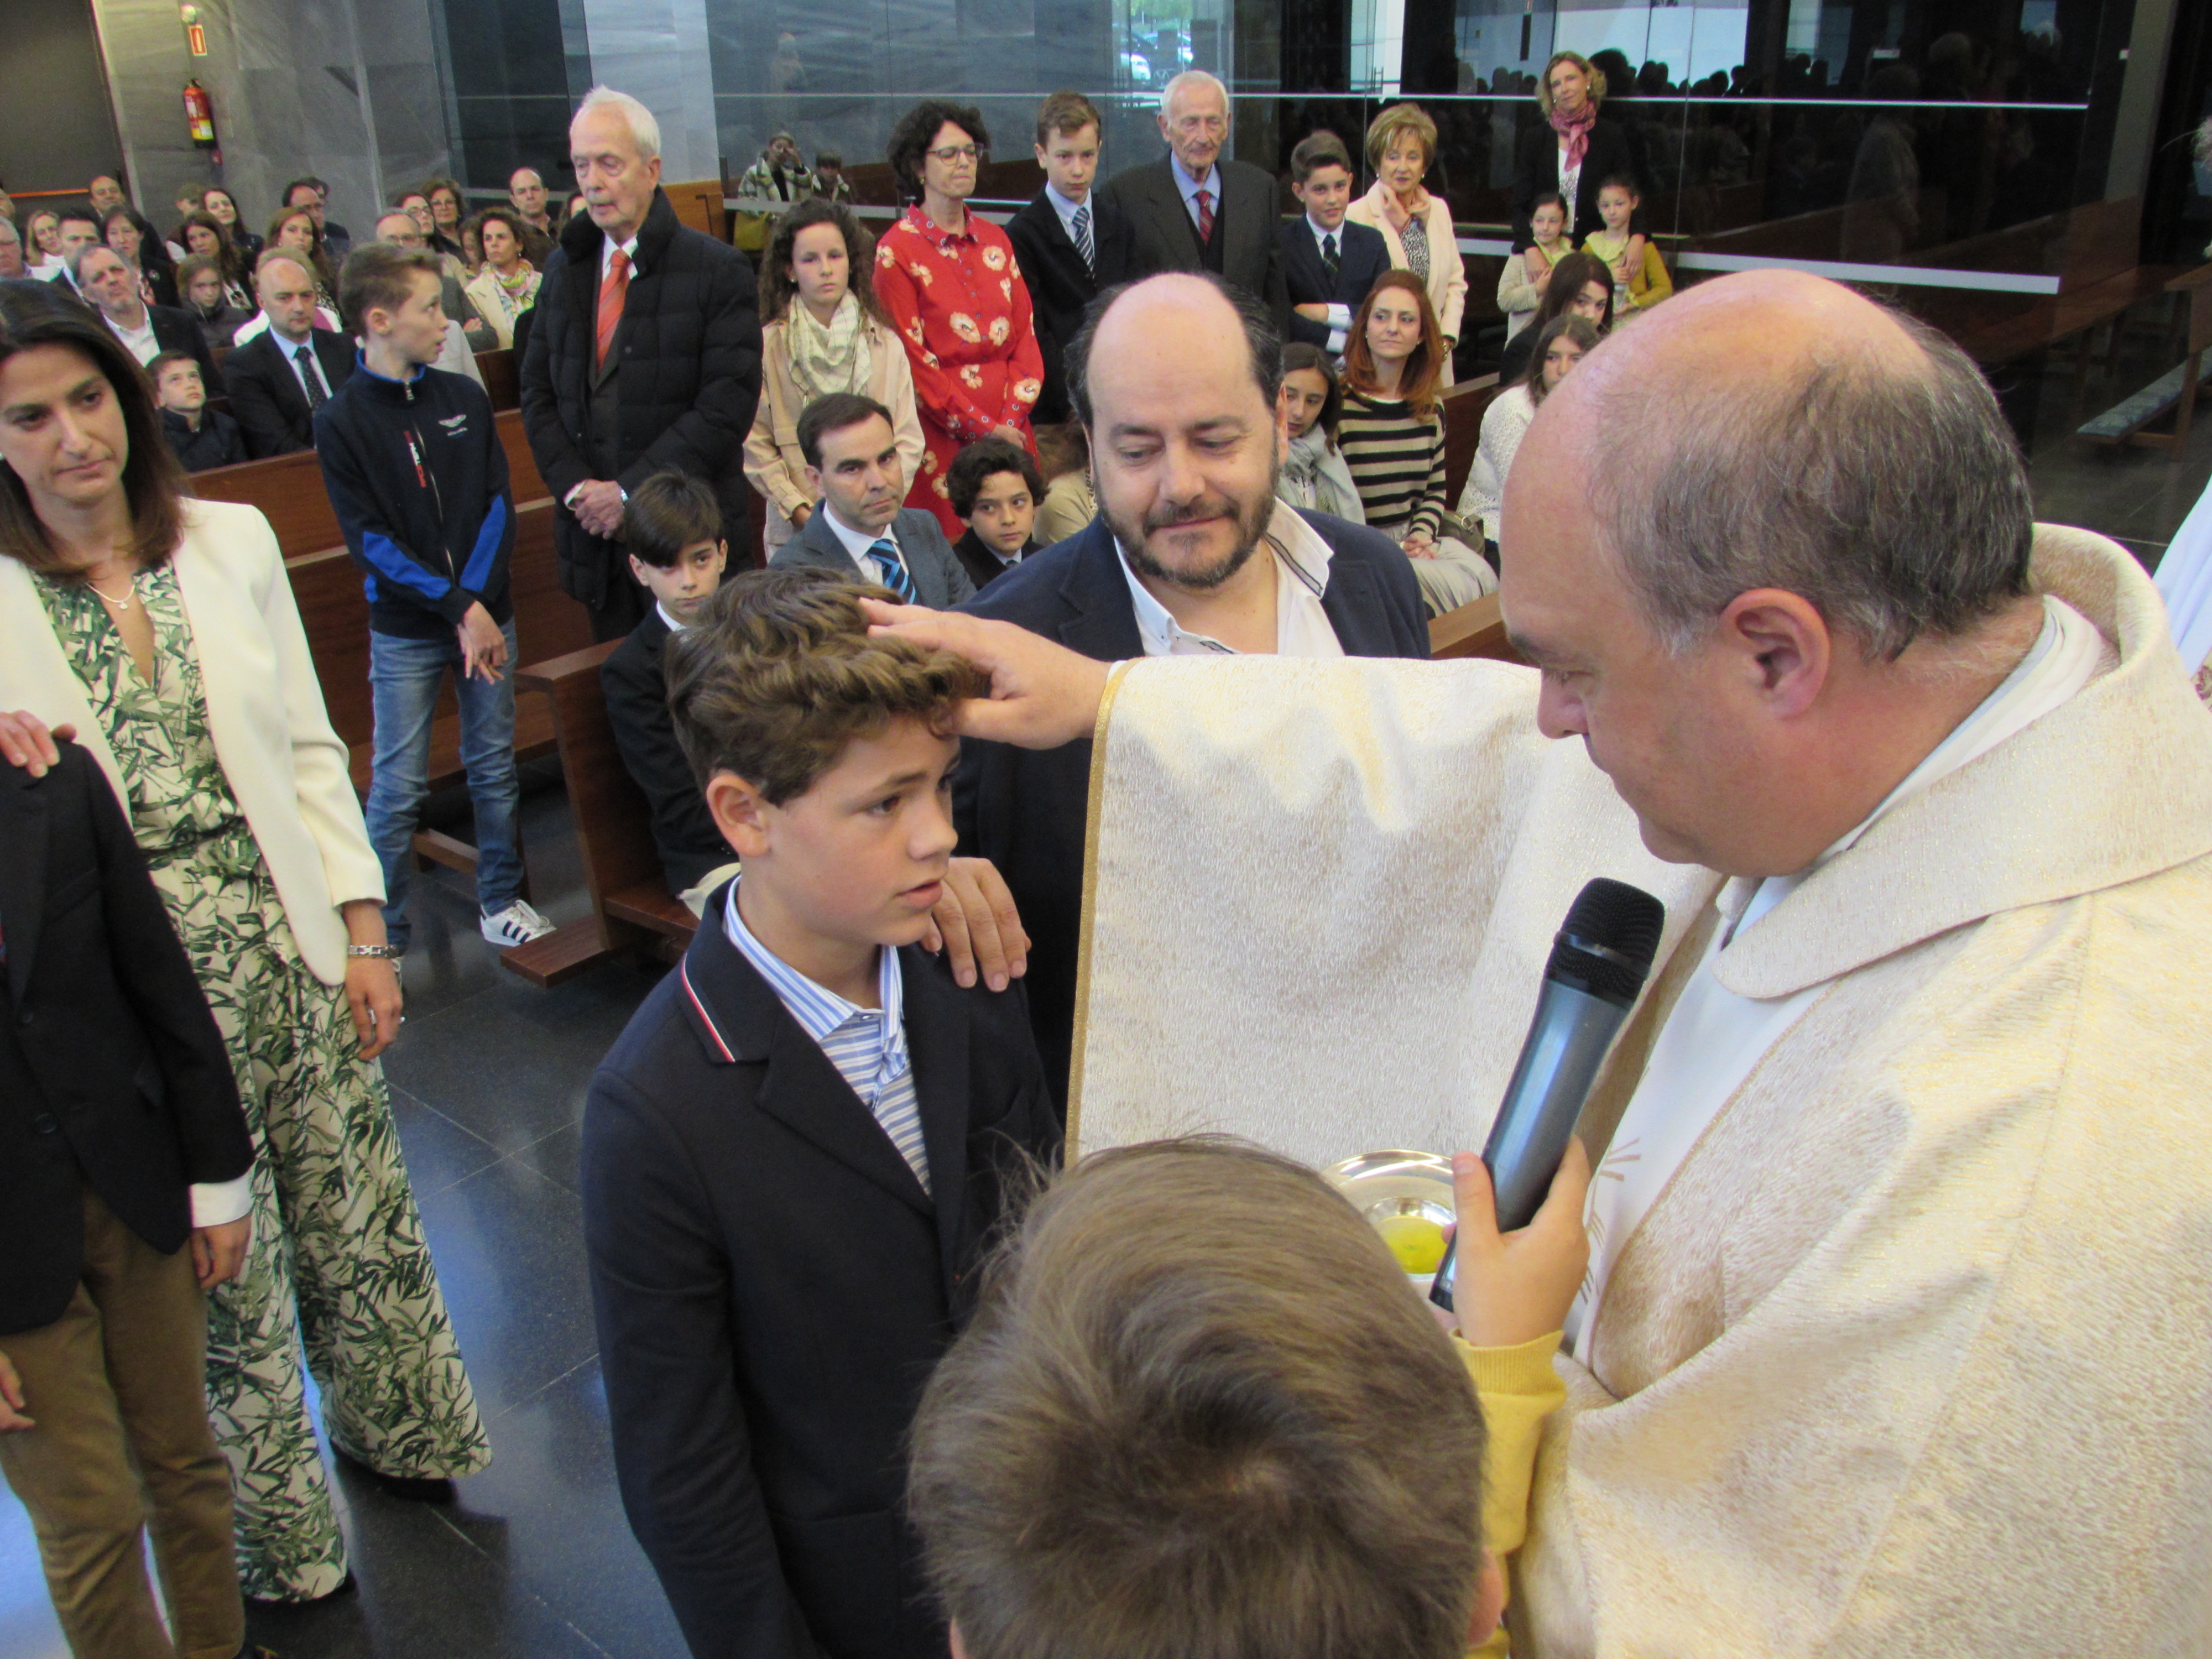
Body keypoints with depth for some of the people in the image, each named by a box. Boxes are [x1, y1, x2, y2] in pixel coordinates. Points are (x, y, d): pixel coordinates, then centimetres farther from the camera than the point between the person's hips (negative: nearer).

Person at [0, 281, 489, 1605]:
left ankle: (397, 1432, 43)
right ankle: (280, 1538, 36)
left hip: (291, 947, 2)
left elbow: (310, 751, 4)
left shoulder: (231, 541, 0)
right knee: (221, 1263, 13)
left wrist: (363, 931, 3)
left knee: (358, 1218, 16)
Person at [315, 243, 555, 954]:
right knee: (398, 787, 1)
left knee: (494, 768, 10)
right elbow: (371, 540, -9)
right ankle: (381, 933, 12)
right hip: (404, 632, -3)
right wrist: (457, 607, -15)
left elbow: (498, 505, 1)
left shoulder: (465, 398, 5)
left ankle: (500, 900, 25)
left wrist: (476, 602, -11)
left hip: (487, 613, 3)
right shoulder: (341, 421, -5)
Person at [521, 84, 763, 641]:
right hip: (596, 534, 5)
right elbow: (538, 392, 12)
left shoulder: (718, 270, -5)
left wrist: (632, 491, -15)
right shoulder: (563, 269, 12)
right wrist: (576, 486, -6)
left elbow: (728, 404, -13)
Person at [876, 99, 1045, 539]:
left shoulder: (995, 239, 13)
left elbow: (1025, 334, 9)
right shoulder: (897, 251, -3)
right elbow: (913, 360, -7)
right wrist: (983, 430, -11)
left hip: (1009, 432, 5)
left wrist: (1012, 420, -6)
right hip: (943, 435, -5)